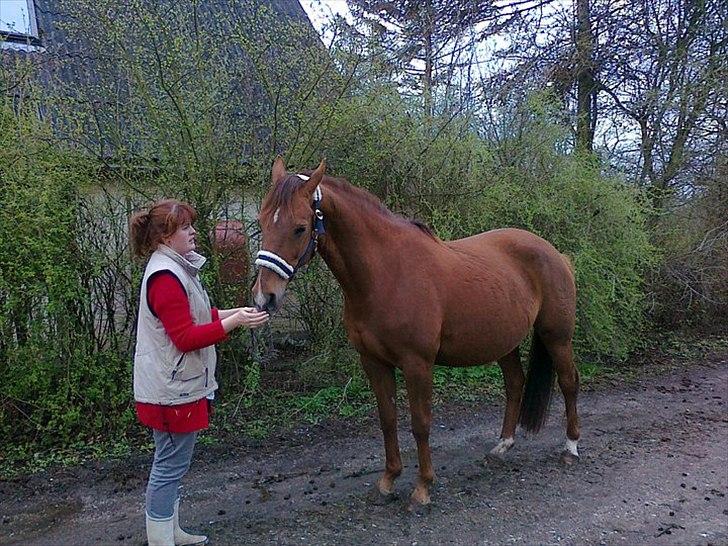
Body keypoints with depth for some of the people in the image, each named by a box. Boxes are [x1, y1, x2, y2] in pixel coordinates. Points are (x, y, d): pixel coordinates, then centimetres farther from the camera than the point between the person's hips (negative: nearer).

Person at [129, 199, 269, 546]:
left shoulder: (176, 268, 11)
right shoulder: (165, 276, -22)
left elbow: (192, 317, 17)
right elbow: (186, 337, -25)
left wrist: (233, 313, 7)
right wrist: (235, 322, -27)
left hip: (178, 384, 11)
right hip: (172, 389, -11)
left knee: (170, 463, 20)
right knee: (171, 465, 2)